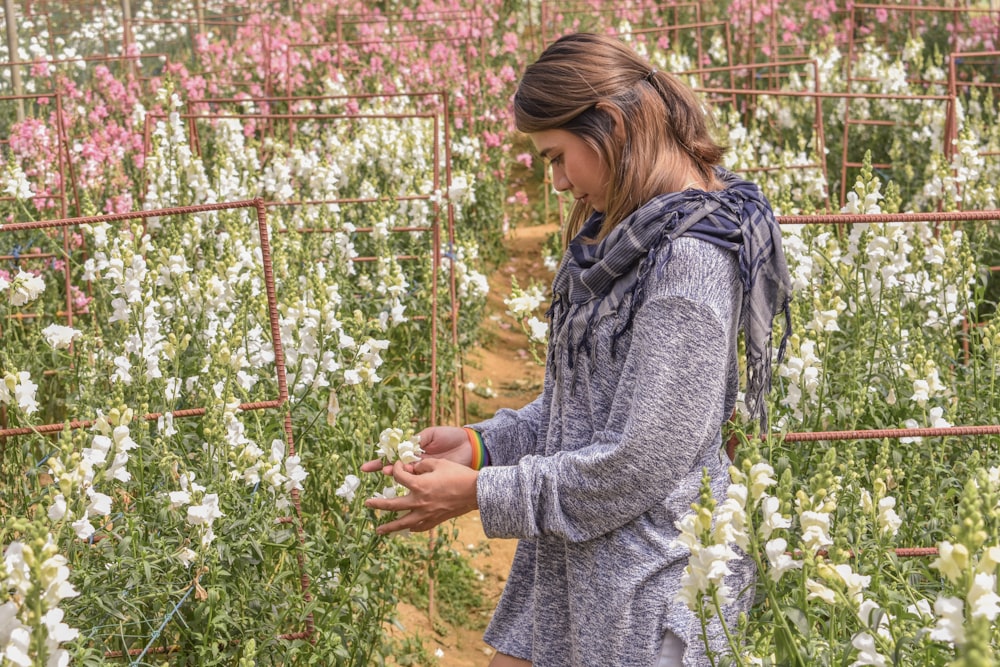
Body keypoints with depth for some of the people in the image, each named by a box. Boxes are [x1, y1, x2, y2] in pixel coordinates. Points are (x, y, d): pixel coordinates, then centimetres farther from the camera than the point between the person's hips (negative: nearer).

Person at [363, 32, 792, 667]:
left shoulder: (692, 261, -21)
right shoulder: (630, 236, 9)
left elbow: (636, 463, -23)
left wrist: (479, 494, -15)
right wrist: (479, 444, 4)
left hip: (648, 584, -8)